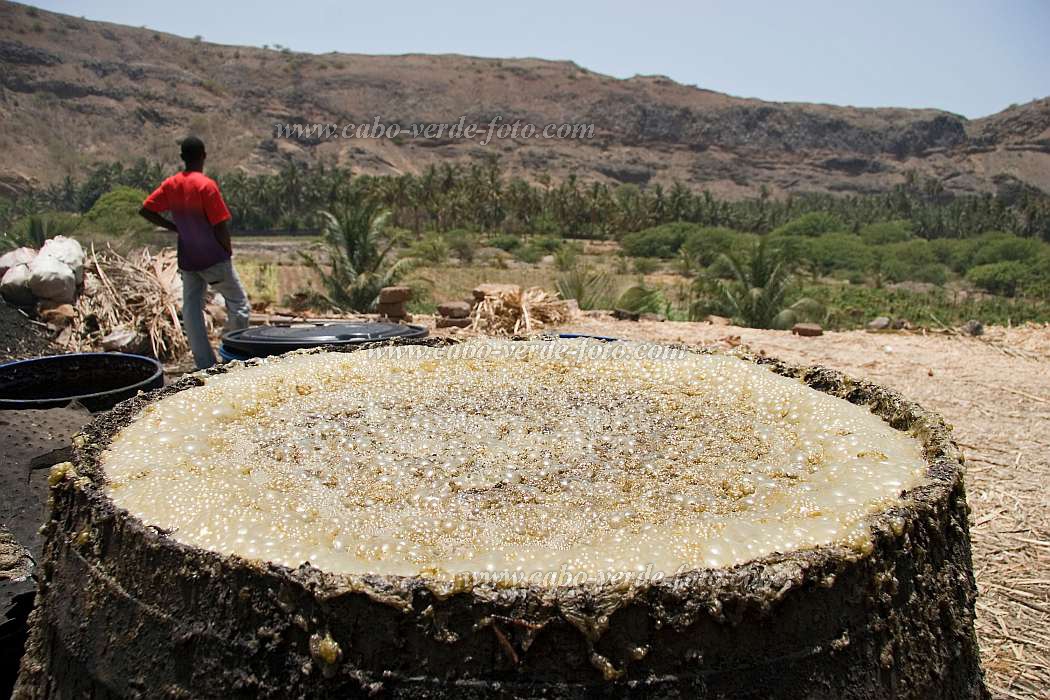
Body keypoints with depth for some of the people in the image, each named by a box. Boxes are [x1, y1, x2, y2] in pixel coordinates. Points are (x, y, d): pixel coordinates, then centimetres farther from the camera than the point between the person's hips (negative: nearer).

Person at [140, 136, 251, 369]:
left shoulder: (171, 184, 3)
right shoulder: (206, 185, -15)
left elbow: (145, 210, 6)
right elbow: (221, 227, -17)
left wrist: (175, 227, 10)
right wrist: (228, 250, -1)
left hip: (187, 260, 6)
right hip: (214, 258, -6)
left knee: (191, 309, 8)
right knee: (239, 305, 7)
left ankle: (206, 367, 8)